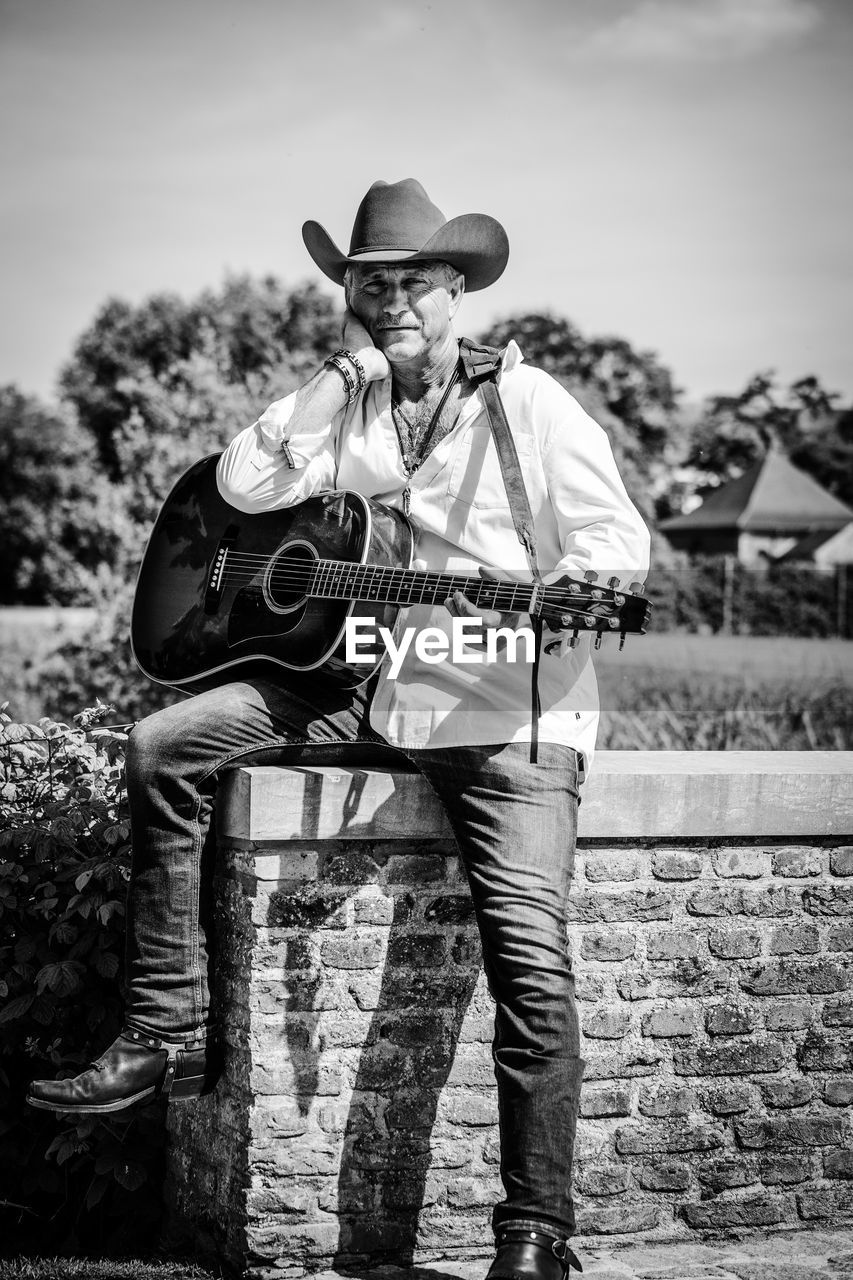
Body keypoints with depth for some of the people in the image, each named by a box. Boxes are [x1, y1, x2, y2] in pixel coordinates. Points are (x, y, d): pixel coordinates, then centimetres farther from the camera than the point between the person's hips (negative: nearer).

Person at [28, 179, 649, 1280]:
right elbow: (243, 488, -1)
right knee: (164, 750, -10)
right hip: (358, 683, 5)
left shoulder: (527, 404, 1)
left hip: (505, 704, -5)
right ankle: (169, 1032, -5)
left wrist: (557, 594, -27)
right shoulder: (343, 404, 15)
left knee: (530, 960, -20)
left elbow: (619, 540, -5)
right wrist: (345, 371, -3)